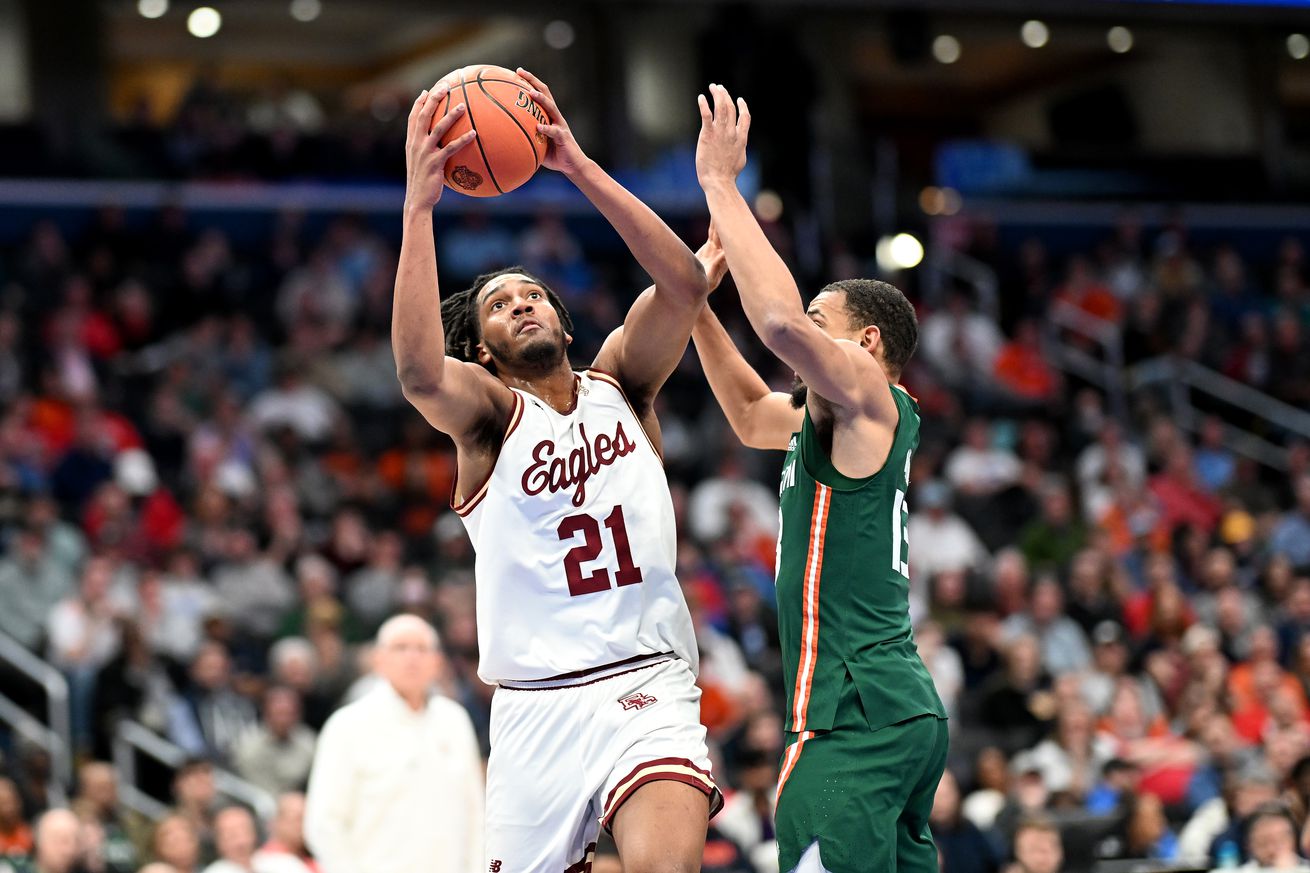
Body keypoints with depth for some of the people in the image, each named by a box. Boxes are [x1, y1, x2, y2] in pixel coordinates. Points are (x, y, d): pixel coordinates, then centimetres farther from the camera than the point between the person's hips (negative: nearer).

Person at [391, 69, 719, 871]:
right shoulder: (487, 412, 3)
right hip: (536, 707, 0)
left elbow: (686, 284, -6)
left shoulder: (620, 384, 12)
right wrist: (420, 205, -24)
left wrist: (580, 166, -11)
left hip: (647, 689, 0)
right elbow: (418, 369, -21)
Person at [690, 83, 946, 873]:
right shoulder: (836, 420, 20)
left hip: (858, 718, -10)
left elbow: (782, 320, -23)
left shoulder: (871, 398, -6)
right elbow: (752, 414, 37)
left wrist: (721, 183, -14)